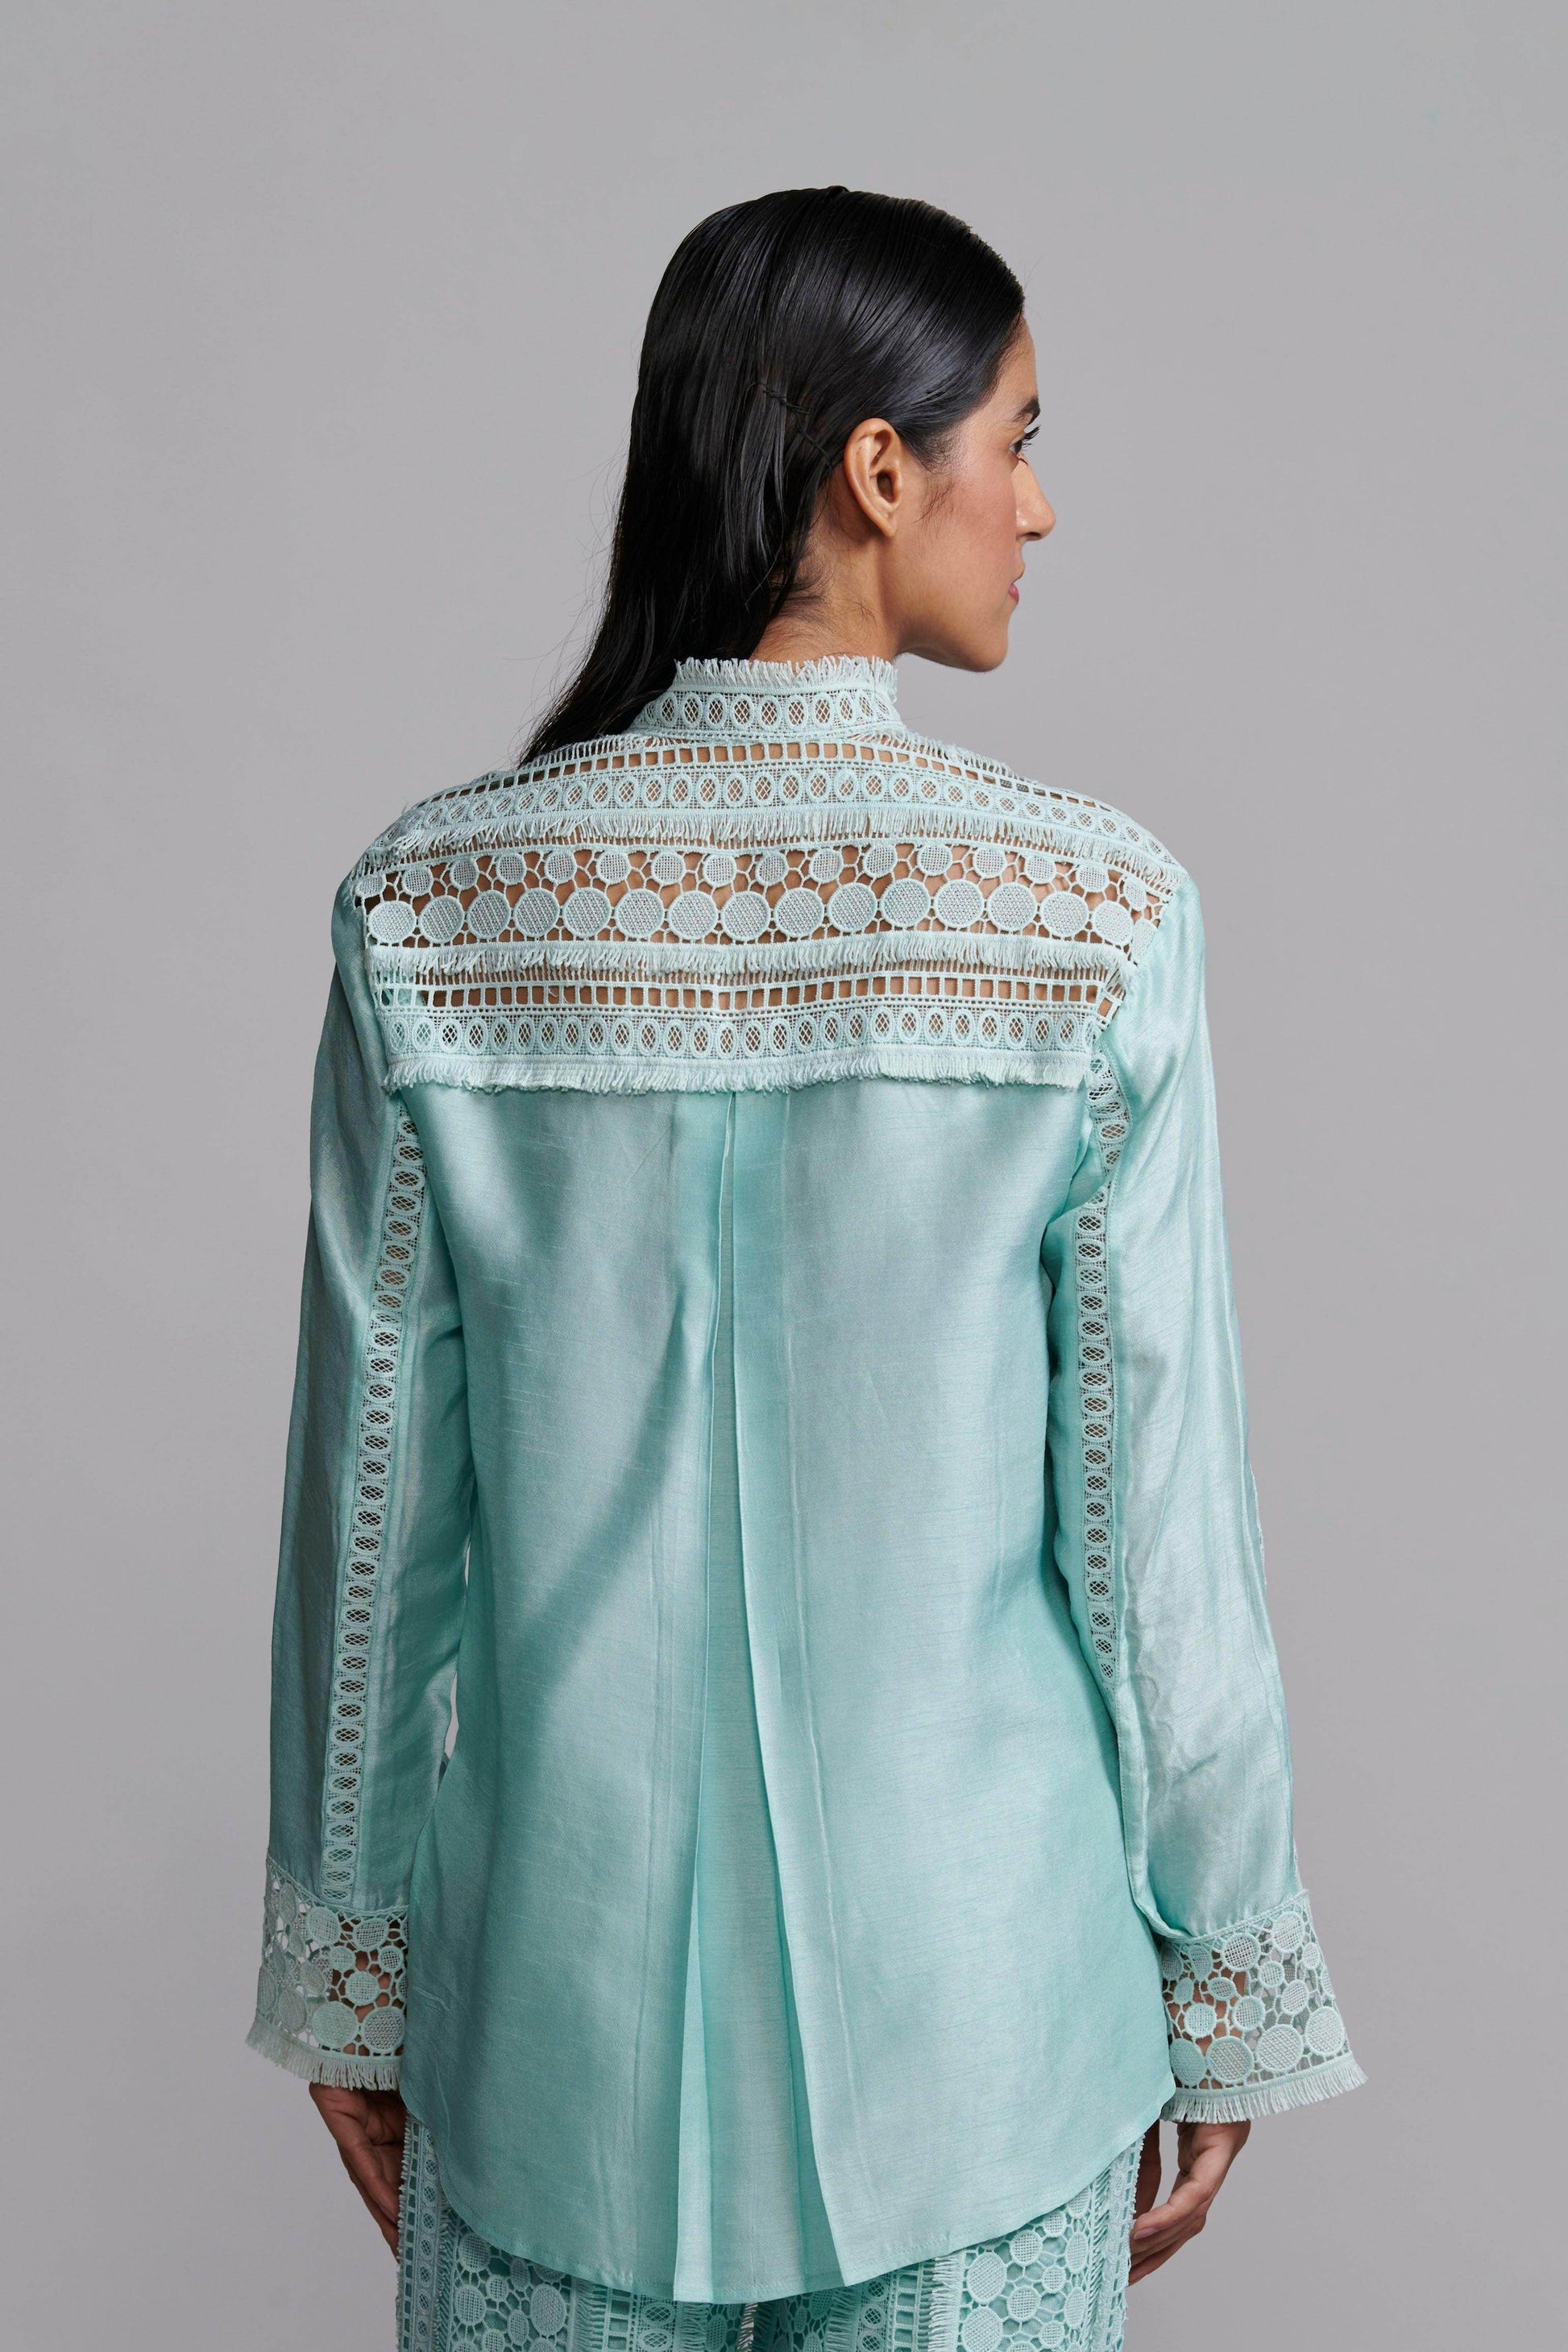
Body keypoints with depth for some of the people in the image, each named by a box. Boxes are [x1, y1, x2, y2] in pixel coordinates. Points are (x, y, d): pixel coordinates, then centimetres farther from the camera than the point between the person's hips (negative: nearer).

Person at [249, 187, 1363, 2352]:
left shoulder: (430, 910, -9)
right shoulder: (1099, 915, -15)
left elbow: (373, 1503, -4)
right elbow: (1159, 1527, -11)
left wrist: (345, 1972, 9)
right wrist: (1226, 2002, 4)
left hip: (563, 1989, 2)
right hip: (967, 2006, -1)